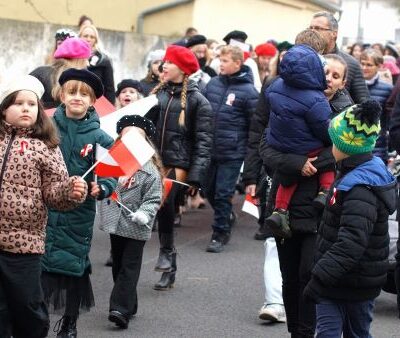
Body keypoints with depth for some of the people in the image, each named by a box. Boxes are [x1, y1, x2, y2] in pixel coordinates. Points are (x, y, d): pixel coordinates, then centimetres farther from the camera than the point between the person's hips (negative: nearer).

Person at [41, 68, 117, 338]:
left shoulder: (99, 137, -4)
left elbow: (112, 173, -1)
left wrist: (101, 189, -19)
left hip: (79, 213, 0)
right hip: (44, 208, 0)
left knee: (75, 267, 8)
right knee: (38, 263, 1)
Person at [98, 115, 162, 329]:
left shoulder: (150, 170, -9)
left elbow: (153, 199, -10)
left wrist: (144, 213, -26)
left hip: (135, 229, -6)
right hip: (115, 224, 6)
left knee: (129, 268, -5)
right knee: (118, 267, 14)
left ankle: (121, 309, -10)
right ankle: (128, 305, 27)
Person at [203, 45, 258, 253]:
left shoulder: (247, 91, -10)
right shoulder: (213, 83, 5)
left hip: (232, 152, -6)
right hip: (209, 149, 6)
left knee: (223, 194, -2)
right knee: (210, 191, 13)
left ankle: (219, 234, 9)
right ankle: (226, 222, 33)